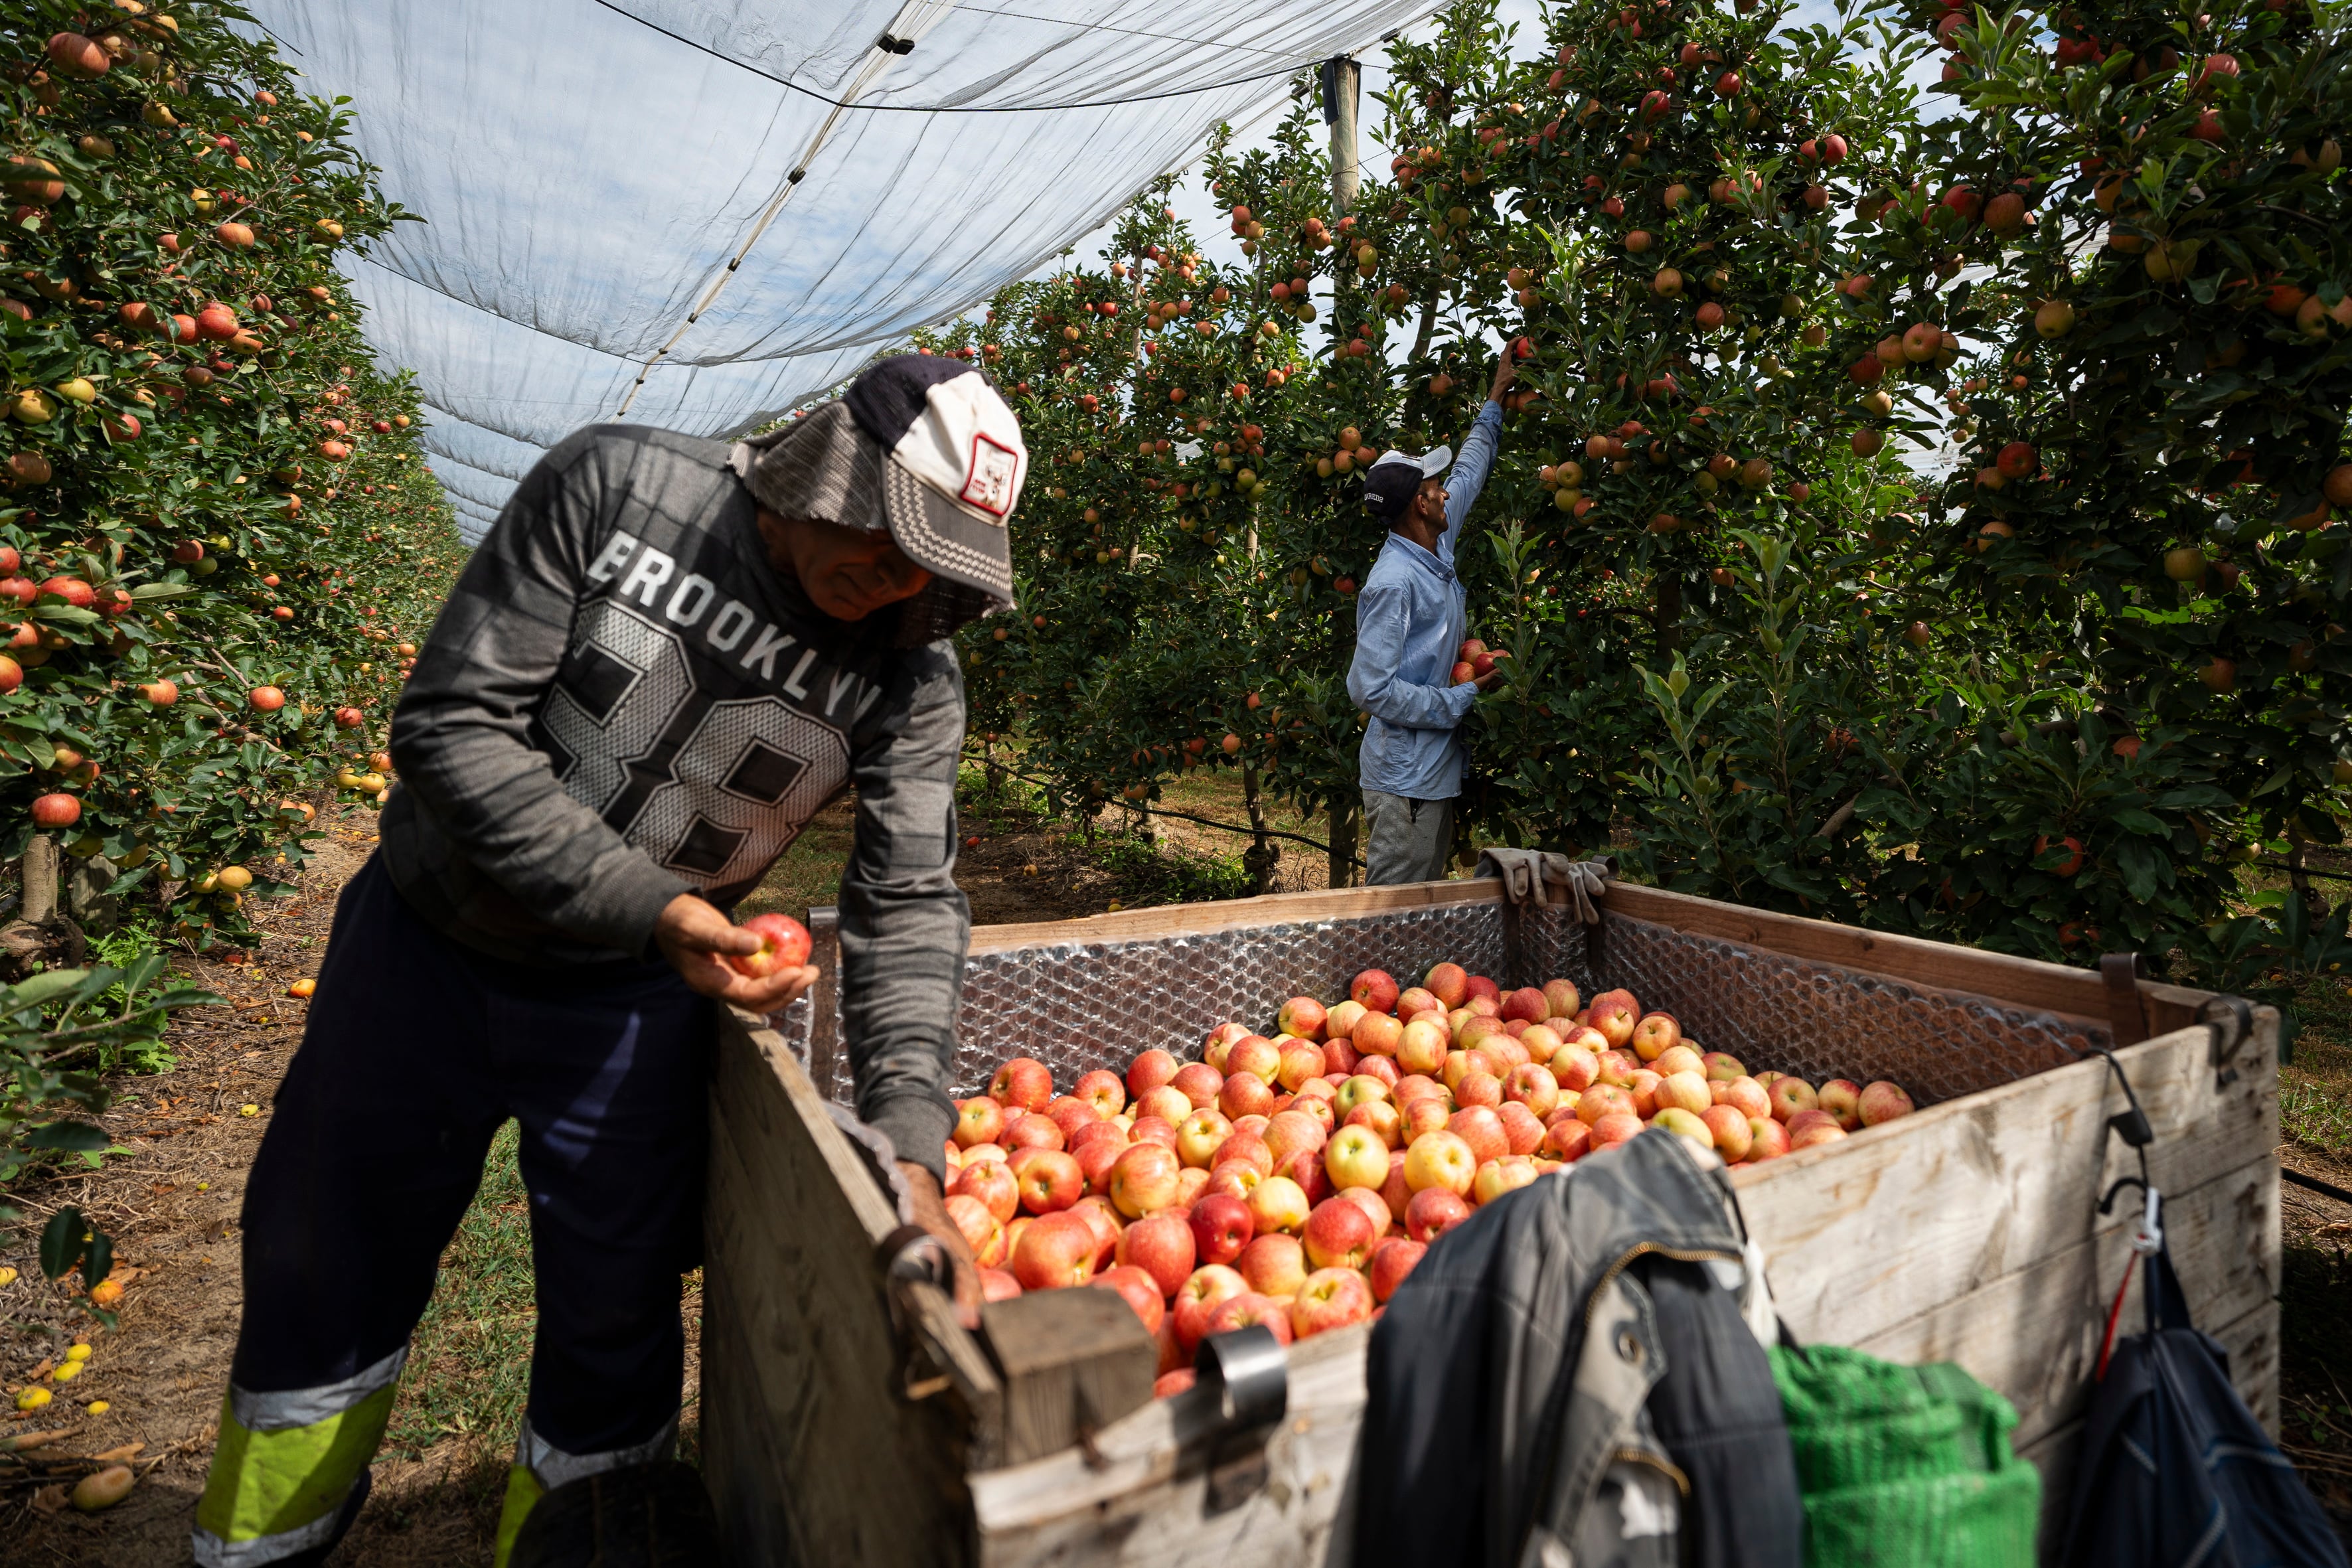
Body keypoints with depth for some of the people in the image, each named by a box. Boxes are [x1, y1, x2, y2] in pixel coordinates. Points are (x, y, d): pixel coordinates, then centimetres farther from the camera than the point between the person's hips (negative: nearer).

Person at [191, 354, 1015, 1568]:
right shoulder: (613, 488, -18)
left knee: (614, 1328, 10)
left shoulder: (912, 676, -14)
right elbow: (452, 722, -19)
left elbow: (909, 899, -18)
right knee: (320, 1283, 19)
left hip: (633, 1008, 0)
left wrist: (909, 1149, -31)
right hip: (426, 946, 1)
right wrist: (645, 904, -29)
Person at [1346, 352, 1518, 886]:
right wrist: (1464, 698, -17)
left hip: (1436, 771, 9)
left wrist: (1495, 399, 32)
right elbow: (1372, 688, -24)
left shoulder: (1435, 551, 7)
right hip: (1405, 780, -9)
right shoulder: (1394, 582, -20)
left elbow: (1469, 474, 25)